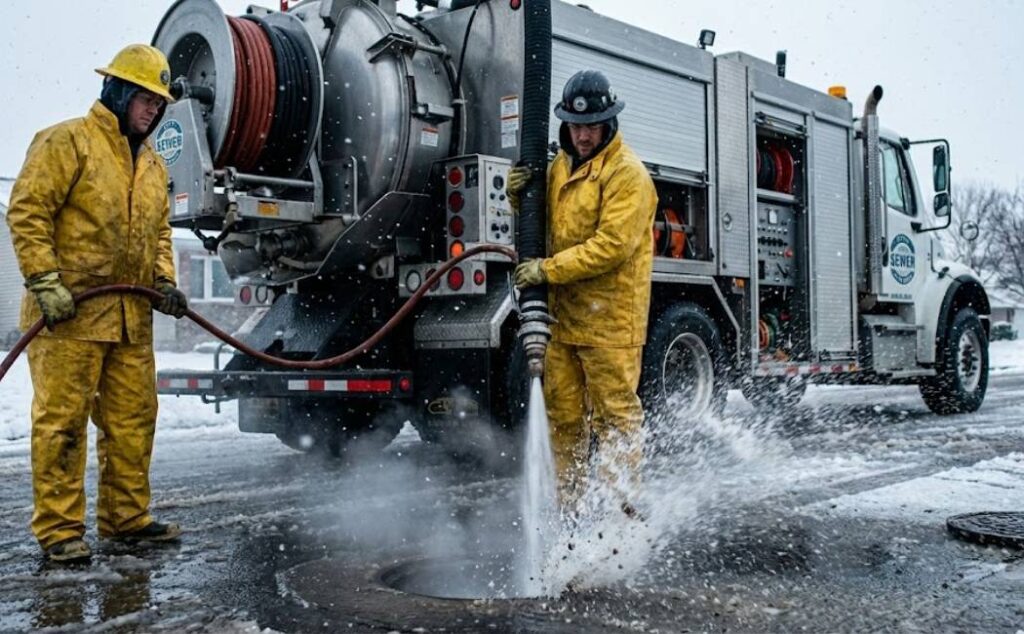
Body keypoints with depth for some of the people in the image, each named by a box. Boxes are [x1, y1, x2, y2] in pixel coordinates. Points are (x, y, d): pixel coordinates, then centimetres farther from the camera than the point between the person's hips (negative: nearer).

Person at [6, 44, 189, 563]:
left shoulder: (153, 165, 19)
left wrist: (164, 281, 7)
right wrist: (45, 282, -17)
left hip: (131, 316, 8)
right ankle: (59, 529, 5)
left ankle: (126, 517, 22)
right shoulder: (67, 142, -4)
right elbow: (27, 212, -10)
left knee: (132, 419, 11)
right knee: (62, 419, -3)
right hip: (69, 311, -7)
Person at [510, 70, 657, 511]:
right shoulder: (560, 167, 15)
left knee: (614, 416, -2)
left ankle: (620, 508, 7)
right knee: (563, 416, 12)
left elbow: (612, 246, -19)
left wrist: (548, 269, -21)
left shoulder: (628, 175, -9)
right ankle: (569, 505, 24)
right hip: (562, 315, 7)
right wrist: (519, 196, 3)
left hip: (610, 319, -7)